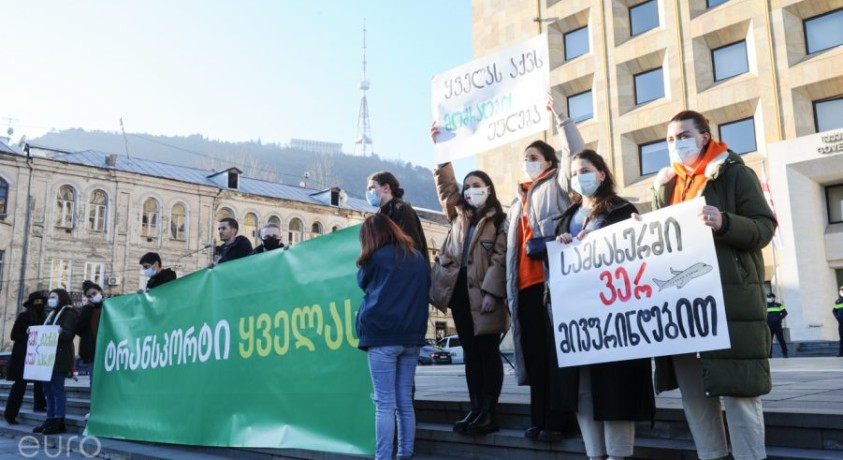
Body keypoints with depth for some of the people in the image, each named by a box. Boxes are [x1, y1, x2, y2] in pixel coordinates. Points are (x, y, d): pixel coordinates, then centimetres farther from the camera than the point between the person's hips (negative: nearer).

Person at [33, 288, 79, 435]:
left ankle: (59, 422, -10)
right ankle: (50, 419, 10)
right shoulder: (52, 313, 23)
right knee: (48, 389, 7)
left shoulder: (69, 313, -3)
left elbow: (69, 333, -15)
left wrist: (60, 332, -34)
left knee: (57, 388, -11)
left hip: (60, 357, -9)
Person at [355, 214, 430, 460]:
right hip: (411, 335, 5)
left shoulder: (376, 258, -3)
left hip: (382, 335, -5)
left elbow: (363, 282, 15)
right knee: (405, 402, 10)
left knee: (385, 403, -3)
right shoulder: (418, 258, 11)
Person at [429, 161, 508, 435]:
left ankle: (488, 414, 4)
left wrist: (491, 292, -17)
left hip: (484, 293, -6)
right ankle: (475, 410, 15)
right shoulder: (459, 215, 16)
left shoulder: (499, 220, -1)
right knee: (470, 352, 9)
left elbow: (500, 257, -9)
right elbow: (446, 186, 16)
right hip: (460, 290, 6)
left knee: (488, 352, -1)